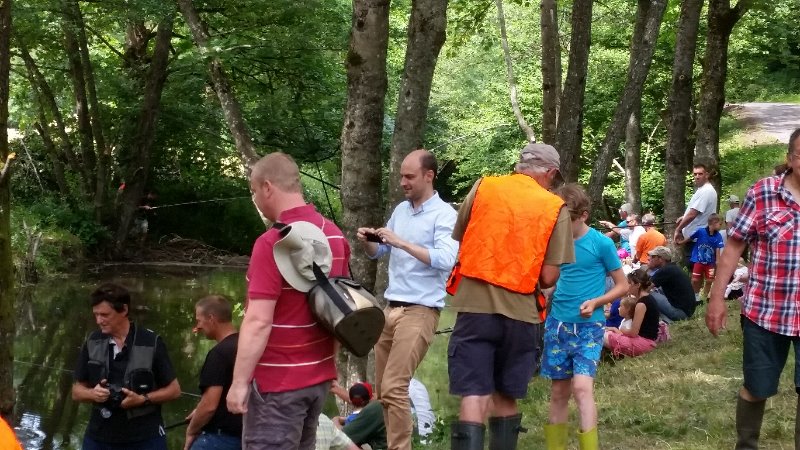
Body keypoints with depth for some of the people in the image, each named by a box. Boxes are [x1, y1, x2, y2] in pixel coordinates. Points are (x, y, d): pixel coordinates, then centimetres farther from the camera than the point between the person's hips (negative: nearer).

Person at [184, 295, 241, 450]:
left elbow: (210, 405, -21)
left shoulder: (220, 353, -17)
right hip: (244, 435, 9)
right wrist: (199, 413, 21)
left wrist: (191, 431, -5)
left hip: (221, 437, -9)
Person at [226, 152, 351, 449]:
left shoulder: (272, 243, -19)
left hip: (278, 381, -8)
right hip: (319, 374, 8)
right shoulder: (334, 235, 7)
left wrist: (239, 383, -18)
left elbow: (259, 322, -23)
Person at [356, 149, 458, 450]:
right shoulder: (401, 210, 13)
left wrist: (401, 242, -26)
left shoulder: (444, 214, -9)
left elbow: (446, 260, -23)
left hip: (419, 312, -8)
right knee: (382, 389, 10)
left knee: (394, 388, -15)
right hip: (391, 308, 8)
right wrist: (367, 242, -1)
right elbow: (379, 253, 21)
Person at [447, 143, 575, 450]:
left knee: (474, 396, -4)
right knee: (506, 396, 16)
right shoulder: (555, 208, -1)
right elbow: (549, 276, -3)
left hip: (475, 304, 0)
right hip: (520, 311, 0)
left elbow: (458, 242, 11)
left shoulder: (482, 188, 4)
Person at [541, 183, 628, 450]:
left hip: (588, 326, -4)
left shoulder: (601, 243, -8)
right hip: (557, 324, 4)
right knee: (559, 392, 9)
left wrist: (596, 302, -17)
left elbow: (622, 286, -2)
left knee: (582, 388, -18)